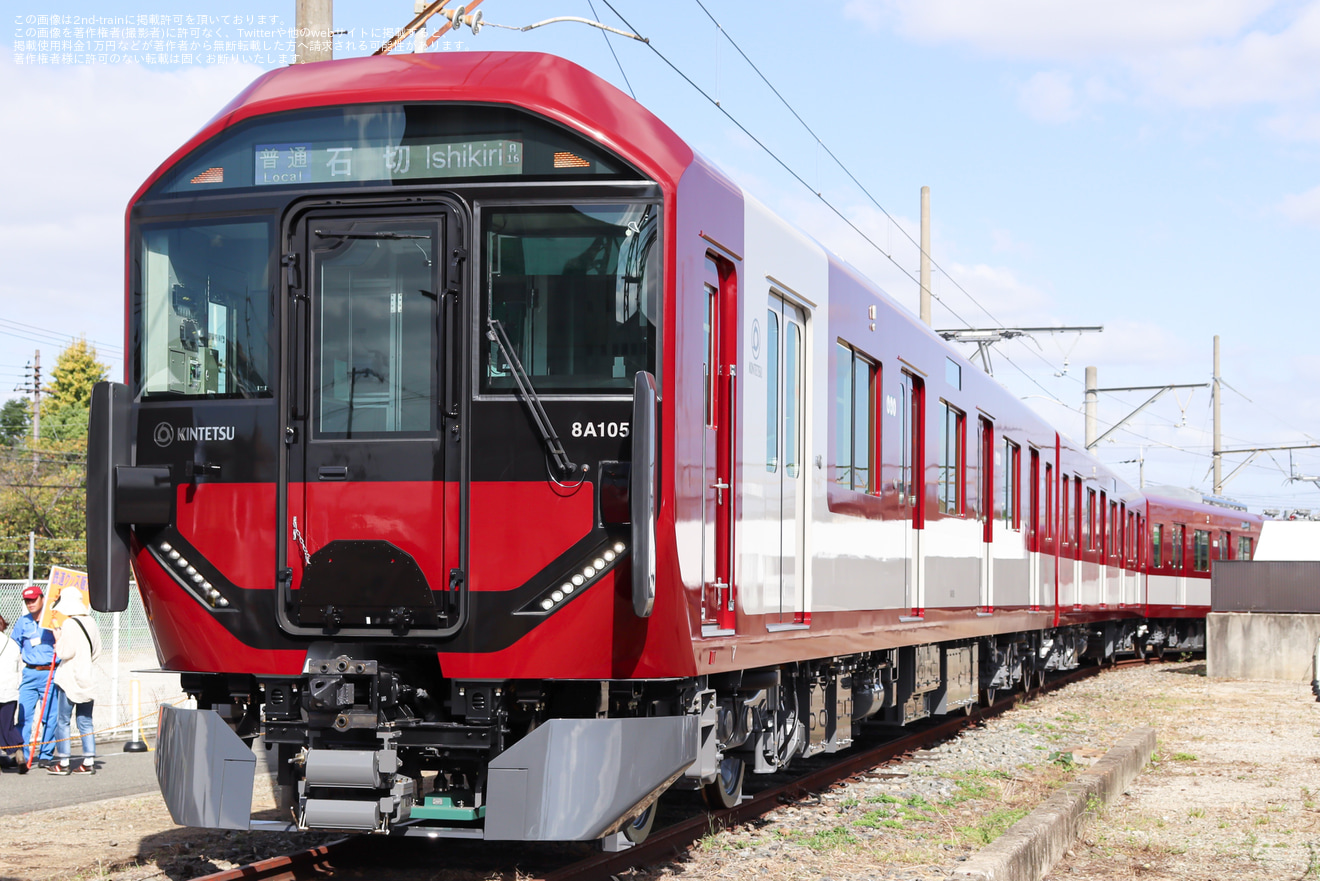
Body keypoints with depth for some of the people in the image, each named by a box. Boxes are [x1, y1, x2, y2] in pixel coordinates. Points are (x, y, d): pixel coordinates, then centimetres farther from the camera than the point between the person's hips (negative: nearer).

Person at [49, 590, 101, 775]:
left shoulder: (69, 624, -14)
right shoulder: (90, 622, 8)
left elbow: (65, 653, -15)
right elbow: (97, 651, 14)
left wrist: (58, 639, 0)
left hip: (71, 678, -7)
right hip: (87, 678, 7)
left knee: (62, 721, 1)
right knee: (85, 721, 9)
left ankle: (63, 763, 0)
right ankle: (89, 761, 6)